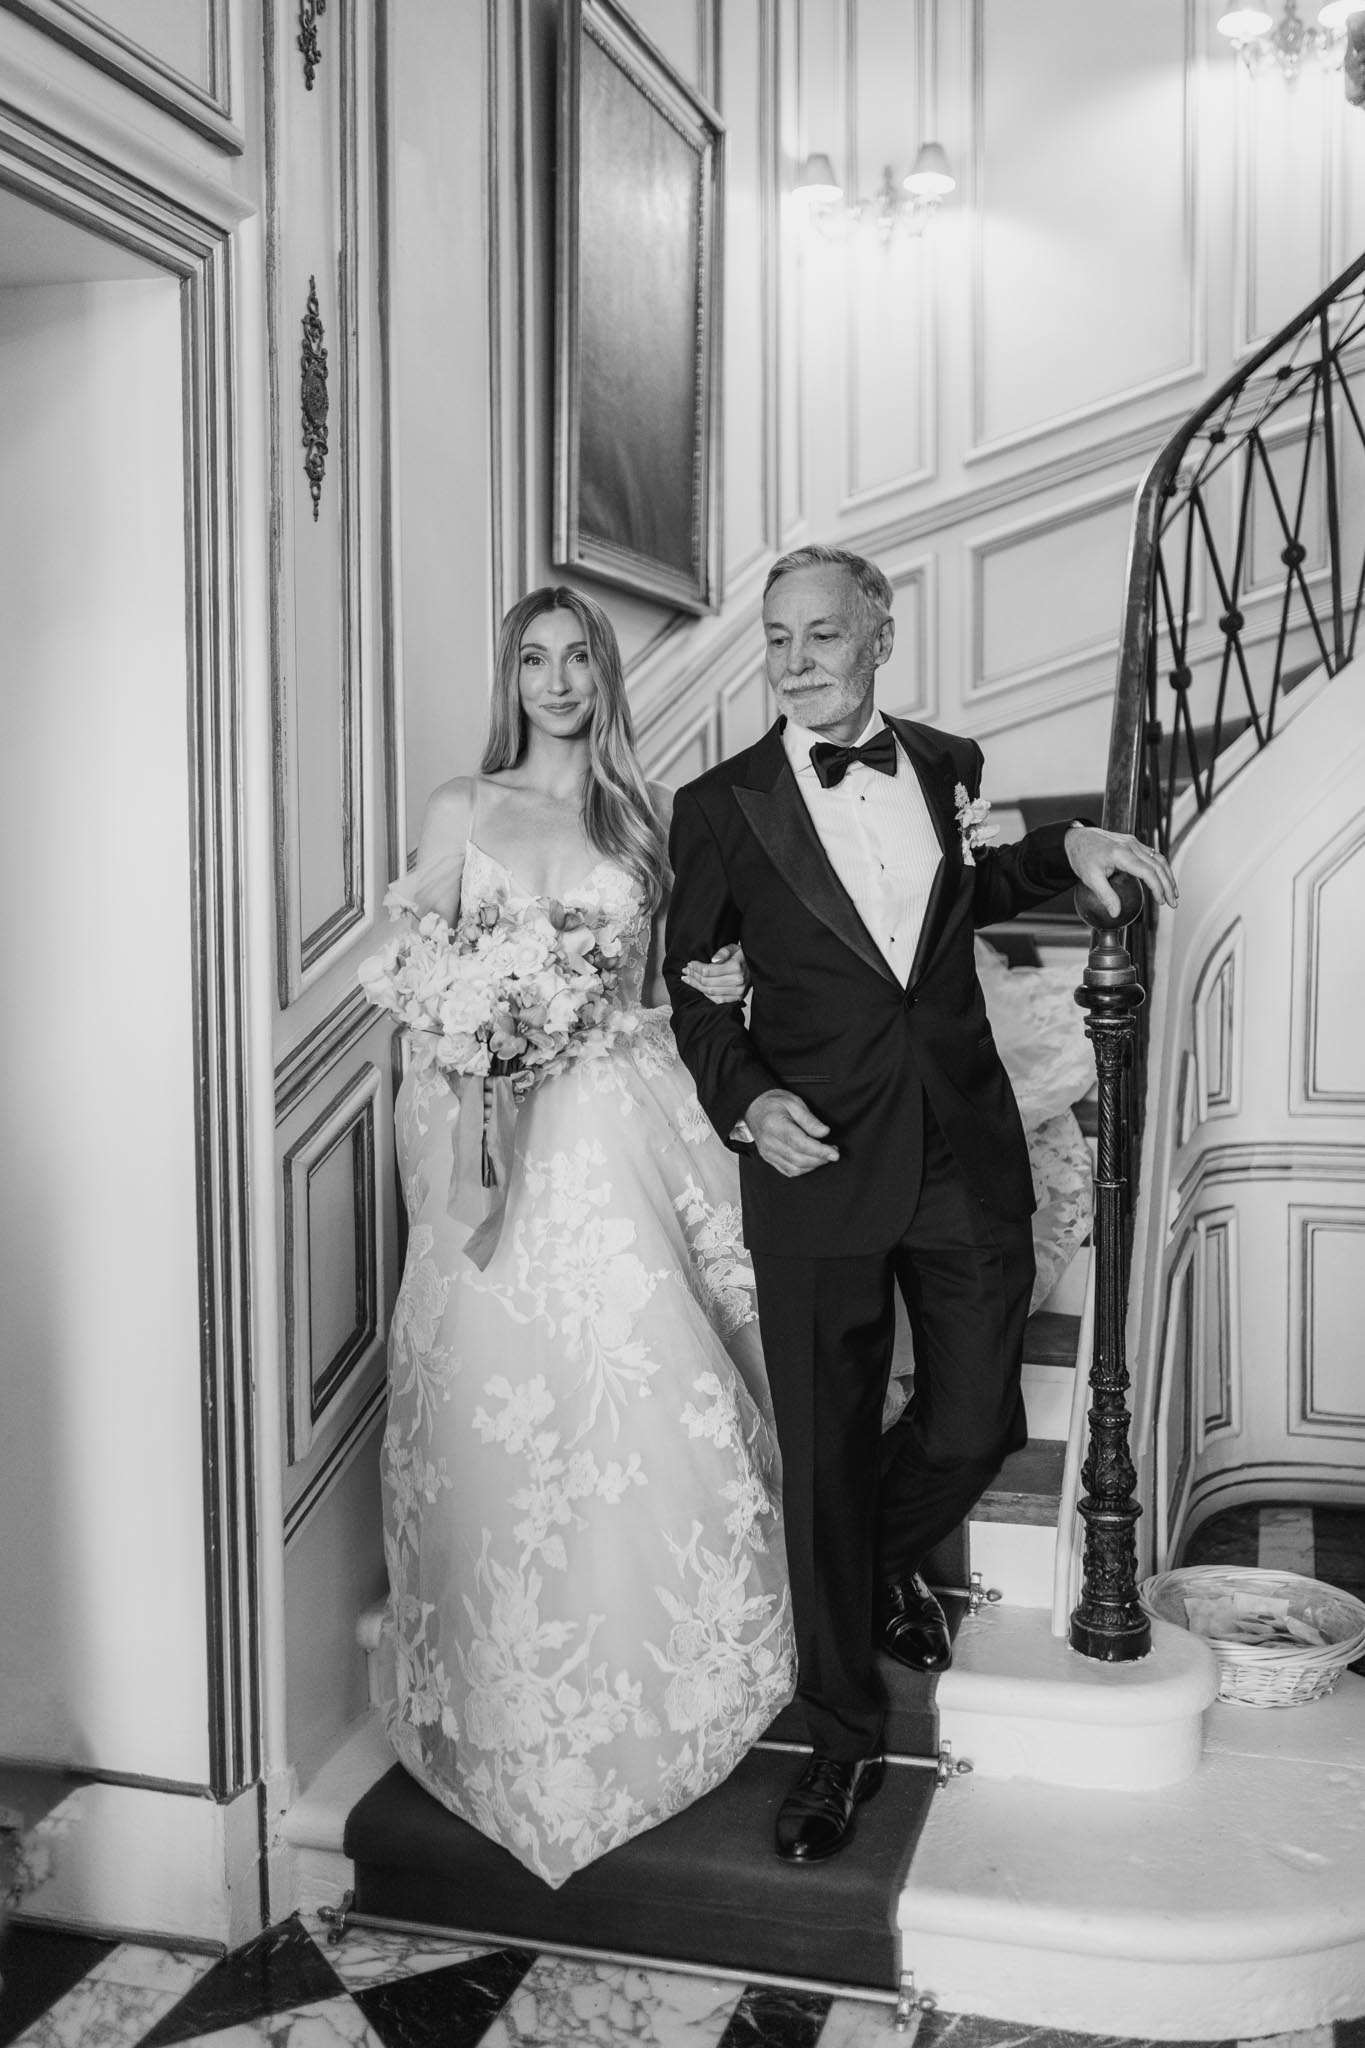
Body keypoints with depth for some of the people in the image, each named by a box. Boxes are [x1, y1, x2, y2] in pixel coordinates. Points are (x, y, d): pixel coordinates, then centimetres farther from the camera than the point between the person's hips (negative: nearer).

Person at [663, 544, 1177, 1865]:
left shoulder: (949, 764, 7)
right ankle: (842, 1738, 25)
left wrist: (1067, 850, 10)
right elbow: (687, 981, 4)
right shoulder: (722, 806, -3)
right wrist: (745, 1099, -12)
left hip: (968, 1160, 3)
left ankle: (886, 1562, 45)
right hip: (818, 1166, -3)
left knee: (977, 1425, 9)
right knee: (824, 1460, 6)